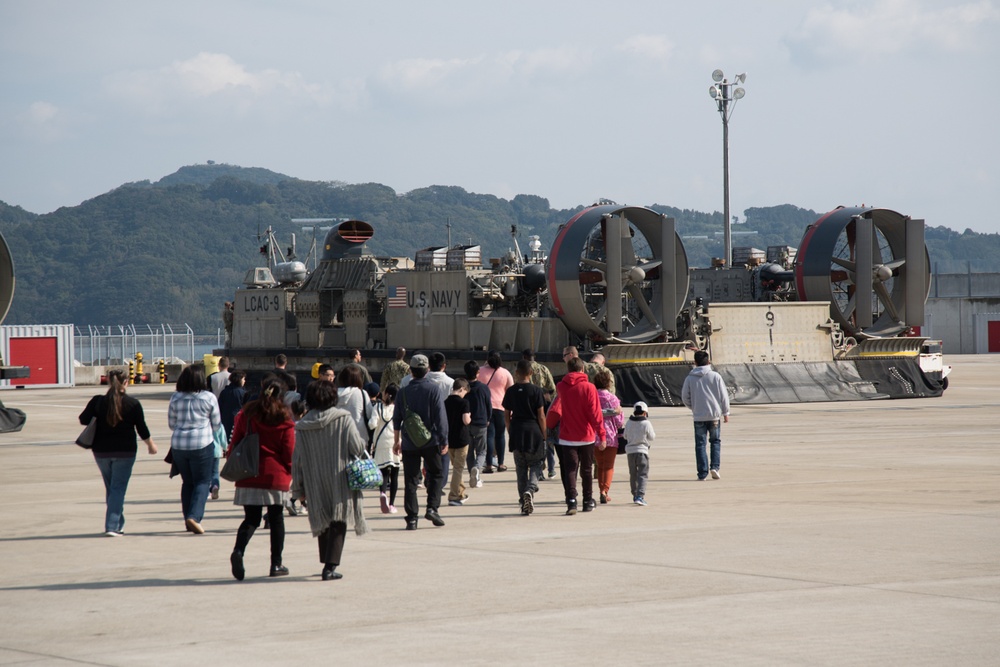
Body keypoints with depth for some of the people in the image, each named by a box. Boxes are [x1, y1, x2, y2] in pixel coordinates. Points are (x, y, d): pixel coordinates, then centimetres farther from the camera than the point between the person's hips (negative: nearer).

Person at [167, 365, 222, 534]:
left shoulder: (175, 398, 1)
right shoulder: (209, 397, -5)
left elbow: (171, 424, 10)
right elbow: (216, 424, 3)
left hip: (178, 444, 3)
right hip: (202, 444, -3)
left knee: (187, 482, 15)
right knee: (203, 481, 3)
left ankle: (188, 520, 17)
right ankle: (194, 516, -14)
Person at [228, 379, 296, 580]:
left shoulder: (246, 415, 3)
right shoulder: (285, 421, -3)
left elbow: (234, 445, 4)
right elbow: (289, 453, -3)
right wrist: (289, 474, 11)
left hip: (249, 476, 2)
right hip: (276, 476, -2)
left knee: (251, 519, 6)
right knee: (276, 520, 10)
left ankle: (238, 550, -21)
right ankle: (276, 564, 11)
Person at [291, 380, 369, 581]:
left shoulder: (301, 426, 0)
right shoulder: (343, 419, -9)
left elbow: (297, 461, 2)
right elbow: (357, 447, -13)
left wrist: (298, 489, 10)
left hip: (315, 484, 3)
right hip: (340, 481, -3)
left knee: (324, 523, 19)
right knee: (338, 523, 0)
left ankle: (327, 562, 24)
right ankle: (330, 566, -11)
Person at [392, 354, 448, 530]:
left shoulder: (403, 392, 2)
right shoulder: (433, 389, -6)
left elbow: (397, 418, 8)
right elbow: (441, 416, -8)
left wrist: (397, 441, 19)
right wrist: (444, 440, -3)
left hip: (409, 443, 2)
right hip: (430, 441, -2)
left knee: (410, 480, 4)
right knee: (435, 474, 14)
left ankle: (411, 518, 1)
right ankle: (432, 508, -1)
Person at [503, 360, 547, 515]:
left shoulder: (511, 391, 2)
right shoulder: (536, 390, -6)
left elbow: (506, 416, 6)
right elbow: (541, 416, -6)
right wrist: (544, 435, 2)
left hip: (516, 432, 3)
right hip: (533, 432, -3)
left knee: (520, 468, 9)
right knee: (535, 465, 9)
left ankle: (523, 503, 9)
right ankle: (530, 489, -19)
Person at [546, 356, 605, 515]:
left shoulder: (561, 387, -1)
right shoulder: (588, 388, -10)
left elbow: (555, 412, 14)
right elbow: (595, 413, -12)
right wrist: (602, 435, -8)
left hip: (567, 438, 1)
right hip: (587, 437, -1)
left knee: (569, 469, -1)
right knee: (586, 470, 13)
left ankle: (571, 501, -18)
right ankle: (588, 501, 22)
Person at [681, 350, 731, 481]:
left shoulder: (690, 378, -2)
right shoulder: (715, 376, -4)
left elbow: (685, 398, 3)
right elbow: (723, 396, -1)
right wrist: (725, 412, 9)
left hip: (698, 416, 0)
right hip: (714, 414, 0)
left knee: (700, 444, 6)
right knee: (715, 441, 15)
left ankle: (702, 472, 2)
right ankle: (714, 466, -1)